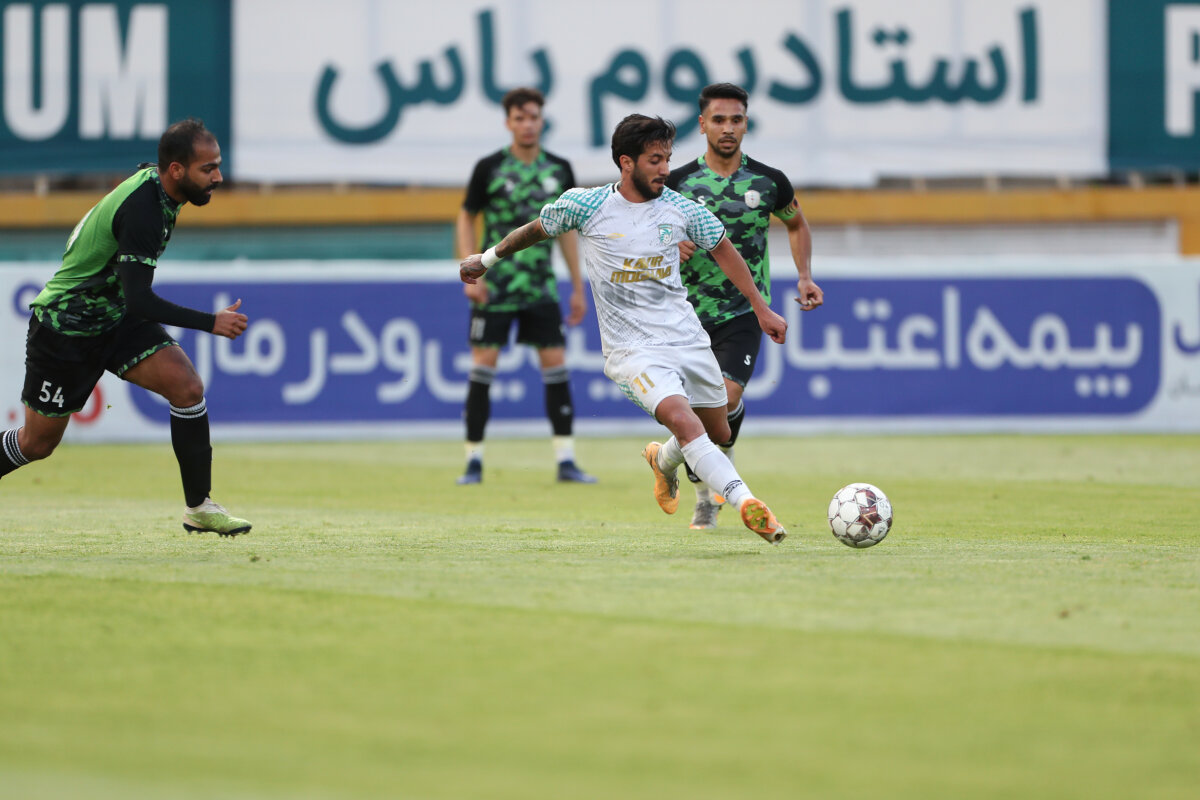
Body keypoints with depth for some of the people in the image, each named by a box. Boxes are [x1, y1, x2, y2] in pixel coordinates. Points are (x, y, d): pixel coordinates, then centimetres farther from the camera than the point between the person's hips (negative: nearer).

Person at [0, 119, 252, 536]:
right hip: (65, 326, -8)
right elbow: (139, 300, -33)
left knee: (187, 388, -13)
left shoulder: (154, 184, -2)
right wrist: (211, 323, -31)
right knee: (37, 443, 4)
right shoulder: (142, 209, -30)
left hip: (116, 316, 8)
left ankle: (199, 506, -7)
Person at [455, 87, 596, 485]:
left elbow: (566, 229, 13)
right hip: (495, 286, -3)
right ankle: (474, 460, 3)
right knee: (483, 363, -5)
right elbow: (465, 218, 4)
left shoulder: (559, 169, 6)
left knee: (556, 362, -3)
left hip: (541, 284, 3)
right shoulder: (490, 168, -2)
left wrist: (578, 287, 11)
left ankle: (565, 460, 0)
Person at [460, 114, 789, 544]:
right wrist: (487, 259, 24)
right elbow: (536, 230, 12)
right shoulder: (584, 205, -8)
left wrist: (761, 308, 17)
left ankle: (664, 460, 46)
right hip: (632, 348, -4)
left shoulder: (681, 209, 0)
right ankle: (747, 503, -33)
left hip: (687, 338, 5)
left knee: (718, 434, 13)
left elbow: (723, 250, 16)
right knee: (683, 421, -27)